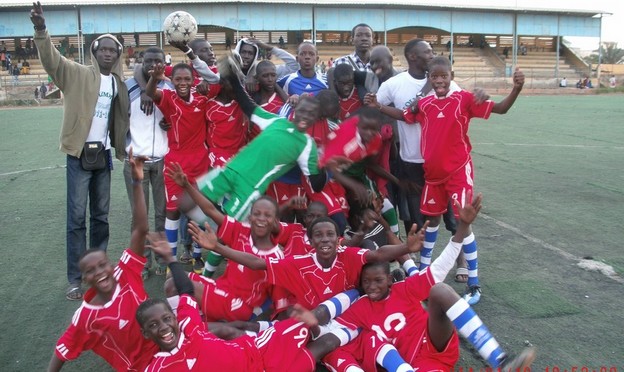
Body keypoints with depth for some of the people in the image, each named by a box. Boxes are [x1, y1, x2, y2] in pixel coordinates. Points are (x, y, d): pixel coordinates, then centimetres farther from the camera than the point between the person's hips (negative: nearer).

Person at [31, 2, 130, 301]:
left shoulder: (118, 83, 9)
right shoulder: (77, 74, -5)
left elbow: (122, 116, 10)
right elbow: (51, 59, -20)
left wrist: (121, 146, -5)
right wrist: (41, 30, -36)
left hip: (104, 154, 5)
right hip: (80, 154, -5)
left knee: (101, 216, 12)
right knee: (77, 217, -2)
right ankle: (75, 279, 5)